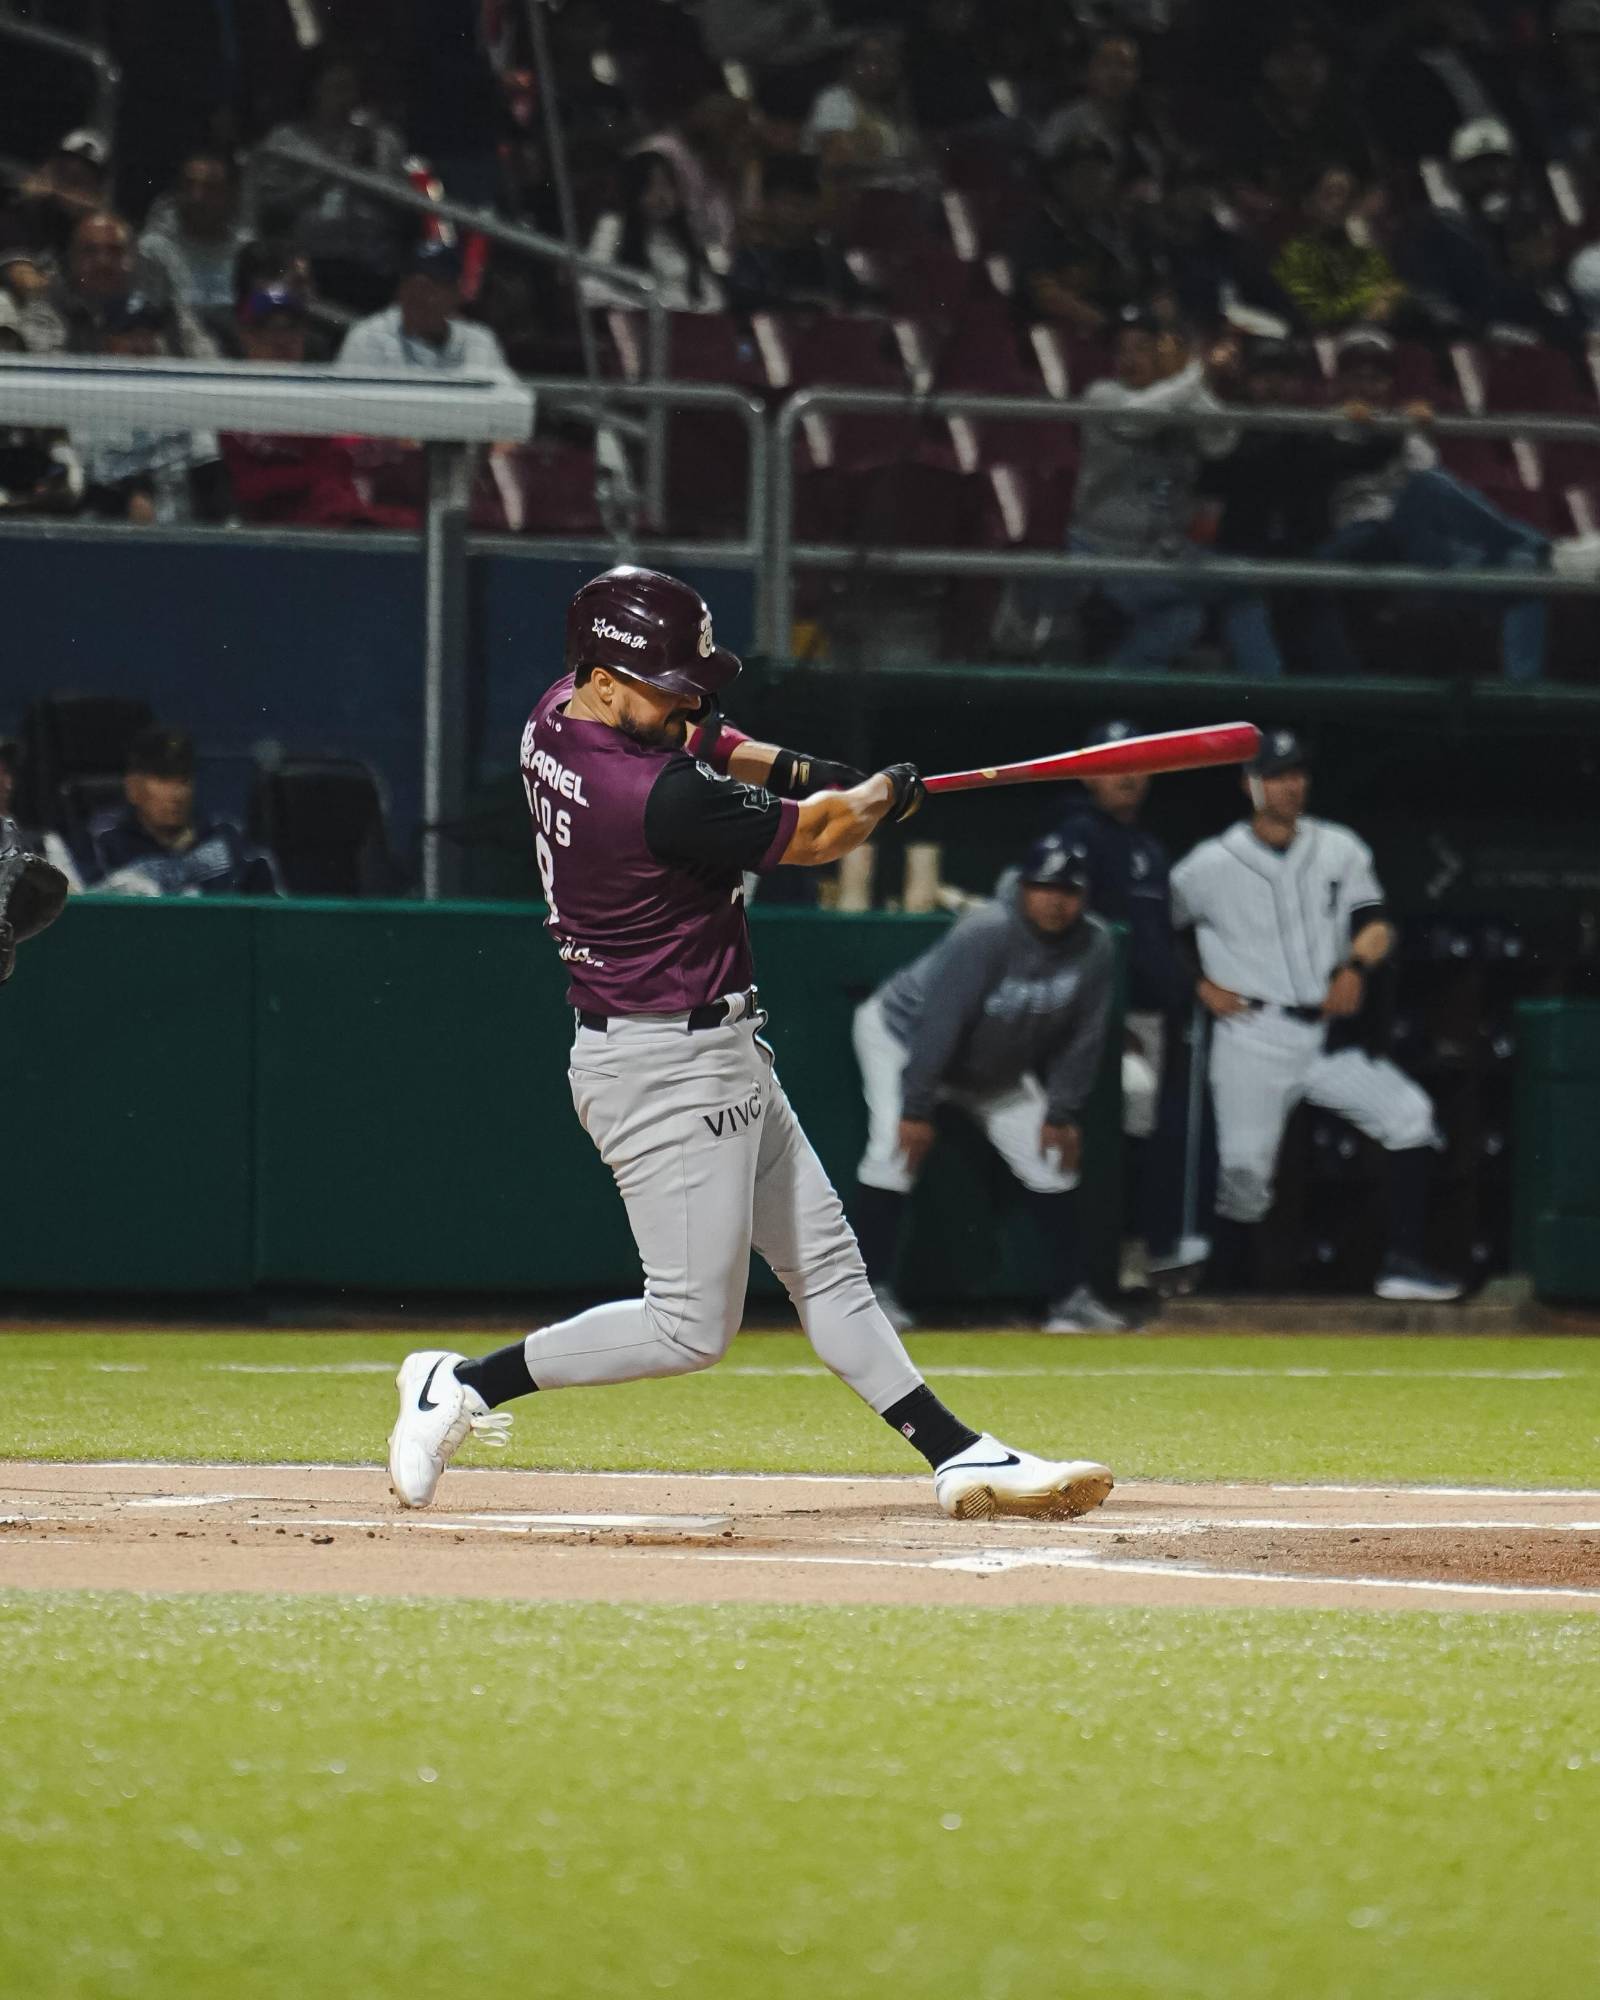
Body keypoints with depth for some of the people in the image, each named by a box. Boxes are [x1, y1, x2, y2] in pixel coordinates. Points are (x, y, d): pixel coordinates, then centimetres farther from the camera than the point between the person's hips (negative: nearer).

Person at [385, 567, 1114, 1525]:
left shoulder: (556, 718, 1)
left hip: (723, 1054, 11)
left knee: (830, 1269, 11)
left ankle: (960, 1457, 13)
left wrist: (811, 772, 7)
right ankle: (464, 1385, 2)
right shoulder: (662, 798, -27)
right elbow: (814, 837, -12)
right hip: (668, 1067, -11)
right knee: (691, 1329, -6)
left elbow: (700, 745, 22)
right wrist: (883, 794, 9)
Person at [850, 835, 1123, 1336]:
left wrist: (1062, 1112, -8)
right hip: (904, 1036, -6)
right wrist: (916, 1109, -34)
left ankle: (1070, 1298, 10)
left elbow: (1082, 1036, -7)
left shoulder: (1093, 946, -18)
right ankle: (874, 1291, -16)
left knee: (1050, 1160, 2)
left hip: (995, 1067, 6)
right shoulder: (985, 934, -35)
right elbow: (939, 1022, -35)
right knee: (897, 1149, -23)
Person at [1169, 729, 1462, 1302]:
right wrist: (1200, 986, -4)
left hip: (1325, 1034, 3)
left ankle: (1403, 1265, -10)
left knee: (1411, 1116, -11)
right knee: (1244, 1174, -10)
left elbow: (1376, 923, 6)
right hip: (1252, 1039, -3)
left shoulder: (1338, 849, 10)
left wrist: (1356, 966, -13)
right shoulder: (1212, 865, 0)